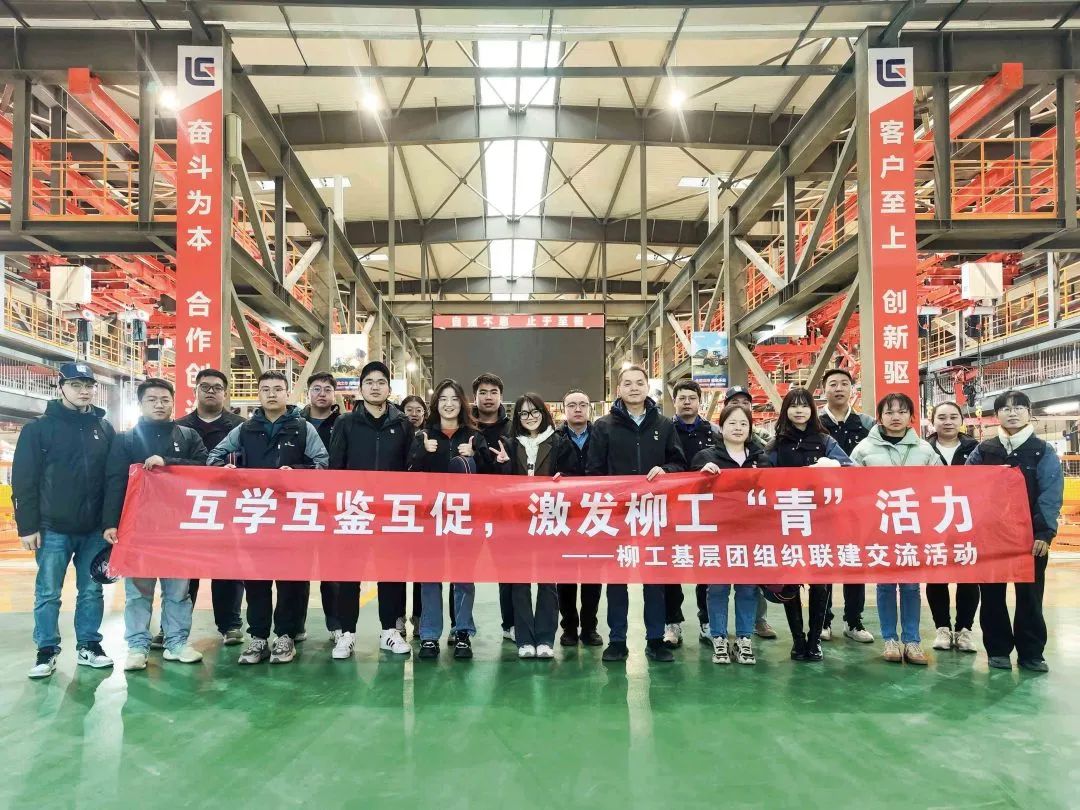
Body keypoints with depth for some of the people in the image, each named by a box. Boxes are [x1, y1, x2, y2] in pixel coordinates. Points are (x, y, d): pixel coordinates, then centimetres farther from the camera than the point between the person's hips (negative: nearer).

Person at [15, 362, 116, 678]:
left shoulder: (104, 427, 8)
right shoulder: (40, 427, 0)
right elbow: (23, 480, -3)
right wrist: (27, 526, -8)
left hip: (95, 529, 2)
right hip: (53, 528, -2)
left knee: (92, 591, 9)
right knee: (47, 594, 4)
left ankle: (89, 646, 19)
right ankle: (47, 651, 15)